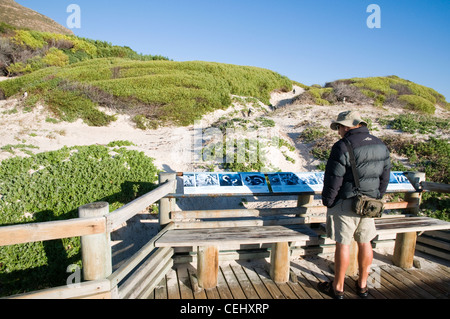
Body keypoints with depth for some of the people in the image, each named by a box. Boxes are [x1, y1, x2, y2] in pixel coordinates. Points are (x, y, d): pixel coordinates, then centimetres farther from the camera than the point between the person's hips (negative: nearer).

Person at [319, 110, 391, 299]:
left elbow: (333, 180, -16)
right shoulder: (381, 146, 7)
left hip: (345, 204, -7)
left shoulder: (343, 147, -17)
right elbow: (385, 177, 13)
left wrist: (327, 202, -3)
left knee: (343, 245, 3)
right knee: (365, 243, 16)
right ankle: (362, 285, 31)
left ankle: (338, 288, 17)